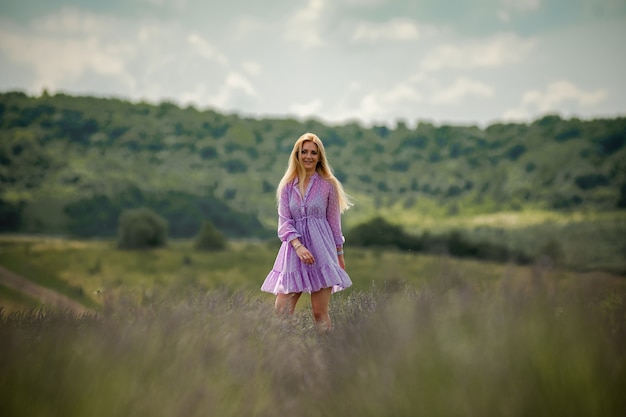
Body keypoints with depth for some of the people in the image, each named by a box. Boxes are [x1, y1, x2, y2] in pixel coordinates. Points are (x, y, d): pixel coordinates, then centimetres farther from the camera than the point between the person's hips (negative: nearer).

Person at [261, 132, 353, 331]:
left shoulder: (328, 185, 4)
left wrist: (339, 254, 12)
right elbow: (284, 221, 1)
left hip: (321, 248, -2)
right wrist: (298, 245, -15)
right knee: (281, 310, -5)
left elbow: (334, 221, 10)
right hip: (293, 249, 2)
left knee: (320, 313, -5)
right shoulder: (287, 186, 8)